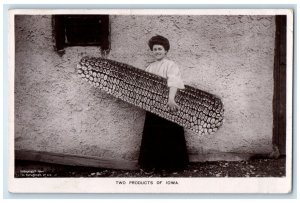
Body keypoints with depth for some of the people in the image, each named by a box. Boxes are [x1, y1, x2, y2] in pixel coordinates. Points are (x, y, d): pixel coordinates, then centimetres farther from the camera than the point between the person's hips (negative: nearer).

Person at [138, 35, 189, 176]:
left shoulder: (170, 65, -5)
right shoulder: (150, 68, 15)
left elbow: (173, 83, -21)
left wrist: (171, 99, -36)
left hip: (167, 106, -5)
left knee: (168, 136, -1)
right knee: (151, 135, 7)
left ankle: (167, 166, 10)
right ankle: (152, 164, 18)